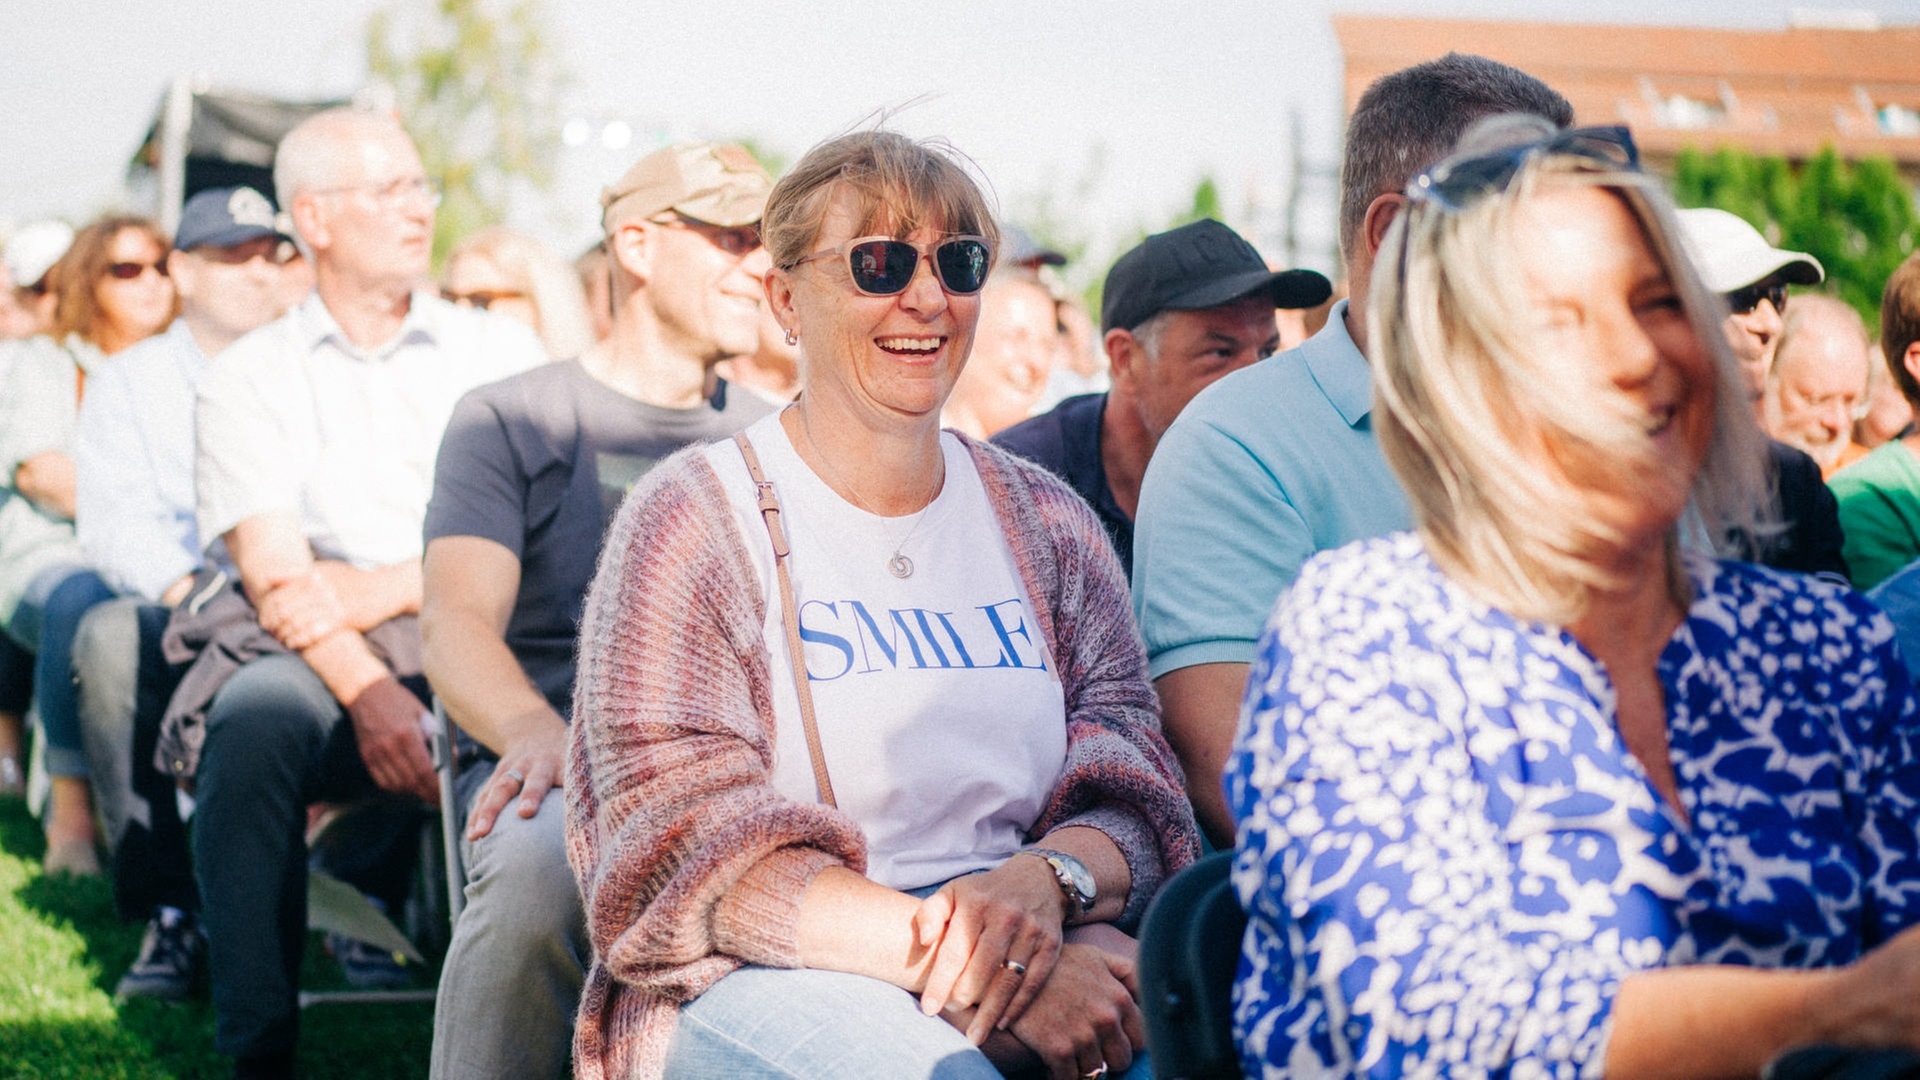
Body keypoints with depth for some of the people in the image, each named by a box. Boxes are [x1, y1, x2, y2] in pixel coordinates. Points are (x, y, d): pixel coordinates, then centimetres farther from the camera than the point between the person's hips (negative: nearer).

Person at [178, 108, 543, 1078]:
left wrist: (380, 589, -11)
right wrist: (368, 693, -19)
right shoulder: (248, 376, 13)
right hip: (319, 662, 0)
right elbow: (275, 568, -2)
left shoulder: (500, 352, 17)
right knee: (255, 719, -34)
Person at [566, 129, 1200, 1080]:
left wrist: (1045, 877, -17)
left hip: (1045, 956, 4)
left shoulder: (1046, 522, 15)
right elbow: (689, 852, -10)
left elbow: (1131, 795, 8)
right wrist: (946, 947, -23)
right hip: (773, 979, -3)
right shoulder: (692, 524, 0)